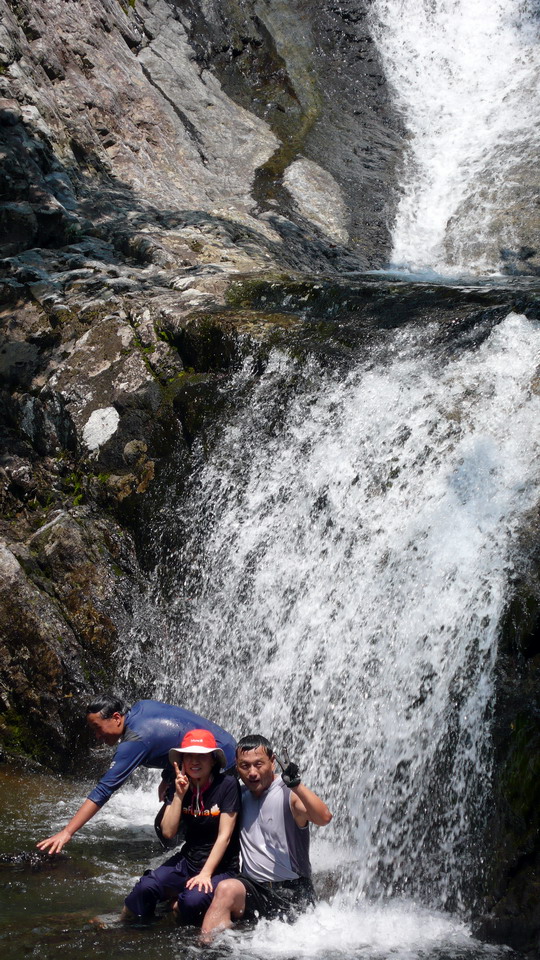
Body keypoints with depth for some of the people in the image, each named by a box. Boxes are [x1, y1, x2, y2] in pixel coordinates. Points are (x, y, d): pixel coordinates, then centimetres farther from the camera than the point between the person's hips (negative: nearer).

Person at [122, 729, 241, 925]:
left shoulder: (227, 785, -12)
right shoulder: (181, 788, 3)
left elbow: (224, 836, -14)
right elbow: (168, 832, -6)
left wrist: (205, 874, -20)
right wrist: (179, 795, -14)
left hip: (222, 866, -4)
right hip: (187, 860, 4)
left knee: (192, 901, -34)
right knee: (146, 887, -23)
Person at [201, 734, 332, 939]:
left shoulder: (289, 794, -9)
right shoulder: (241, 795, 10)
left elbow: (324, 818, -28)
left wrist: (296, 784, -42)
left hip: (291, 893, -3)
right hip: (252, 889, 3)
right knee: (226, 890, -26)